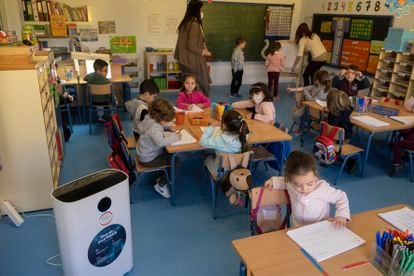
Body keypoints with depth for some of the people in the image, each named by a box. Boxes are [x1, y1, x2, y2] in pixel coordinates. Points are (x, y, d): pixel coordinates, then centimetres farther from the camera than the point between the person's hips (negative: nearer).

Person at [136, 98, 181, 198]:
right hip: (149, 159, -10)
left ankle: (161, 177, 34)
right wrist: (175, 137, -33)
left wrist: (172, 134, -5)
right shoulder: (154, 127, -31)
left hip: (147, 153, 10)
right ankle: (161, 185, 7)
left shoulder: (152, 120, -3)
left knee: (171, 155, 20)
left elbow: (161, 134, 13)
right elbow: (161, 141, -47)